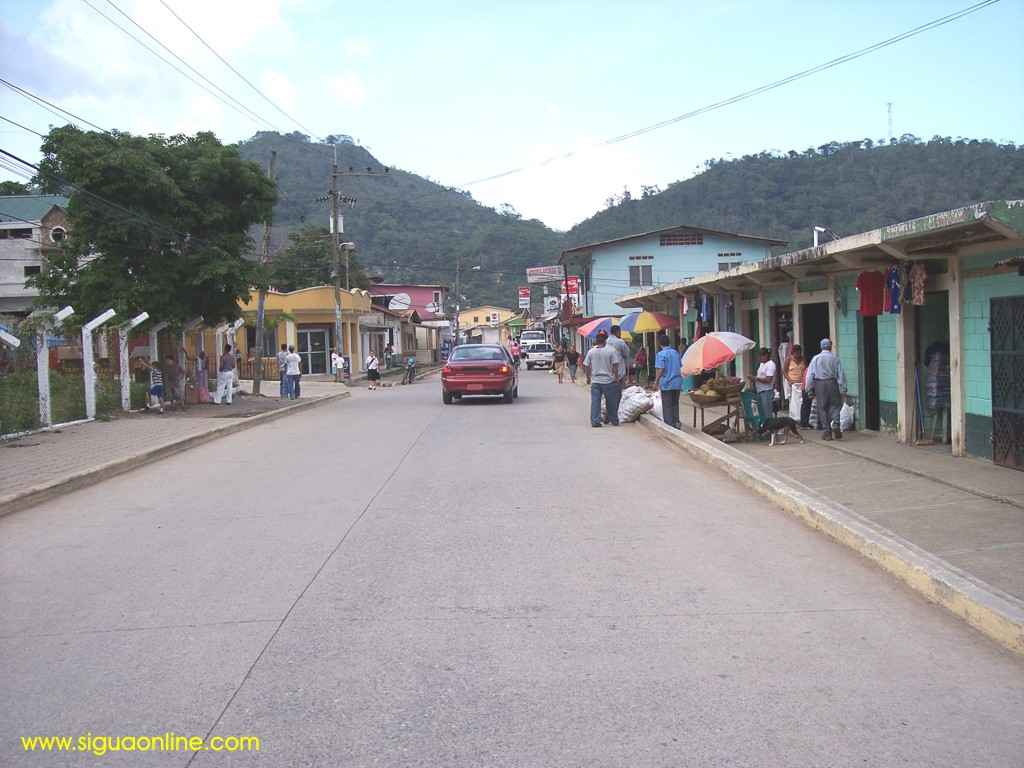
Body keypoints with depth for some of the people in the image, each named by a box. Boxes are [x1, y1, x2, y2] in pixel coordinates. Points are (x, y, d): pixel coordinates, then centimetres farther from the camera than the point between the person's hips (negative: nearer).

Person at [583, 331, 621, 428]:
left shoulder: (591, 351, 2)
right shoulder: (611, 350, -7)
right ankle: (614, 421, 19)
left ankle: (595, 421, -2)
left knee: (595, 402, 3)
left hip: (595, 381, 2)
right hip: (608, 381, -2)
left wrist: (588, 377, 17)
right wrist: (616, 377, 0)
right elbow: (615, 366, -10)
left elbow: (586, 366, 6)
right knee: (611, 402, 9)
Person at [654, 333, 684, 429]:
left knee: (667, 405, 2)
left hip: (666, 383, -6)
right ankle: (676, 422, 18)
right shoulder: (676, 353, 8)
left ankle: (669, 424, 4)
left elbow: (660, 369, -18)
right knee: (675, 403, 15)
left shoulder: (660, 354, -11)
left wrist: (656, 381, -8)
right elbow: (680, 367, 15)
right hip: (677, 382, 6)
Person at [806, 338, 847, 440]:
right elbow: (841, 374, -2)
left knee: (822, 408, 7)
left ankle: (827, 431, 9)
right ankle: (835, 424, -14)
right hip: (832, 383, -1)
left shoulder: (816, 358, 1)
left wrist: (810, 389, 6)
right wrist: (843, 389, 2)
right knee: (835, 405, 10)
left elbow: (810, 375, 1)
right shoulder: (835, 358, -2)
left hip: (819, 384, 1)